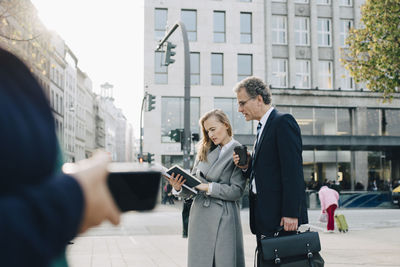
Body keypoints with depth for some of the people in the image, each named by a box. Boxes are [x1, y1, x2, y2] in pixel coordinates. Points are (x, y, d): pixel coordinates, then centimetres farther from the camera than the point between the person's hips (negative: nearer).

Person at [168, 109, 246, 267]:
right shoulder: (205, 150, 12)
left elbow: (236, 191, -11)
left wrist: (208, 187, -17)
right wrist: (179, 187, -8)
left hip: (223, 217, -5)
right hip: (199, 214, 5)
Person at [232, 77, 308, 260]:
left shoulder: (283, 122, -8)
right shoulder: (263, 128, 20)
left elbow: (293, 171, -17)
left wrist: (290, 214, -22)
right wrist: (246, 166, 3)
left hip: (282, 217, -9)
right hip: (264, 218, 9)